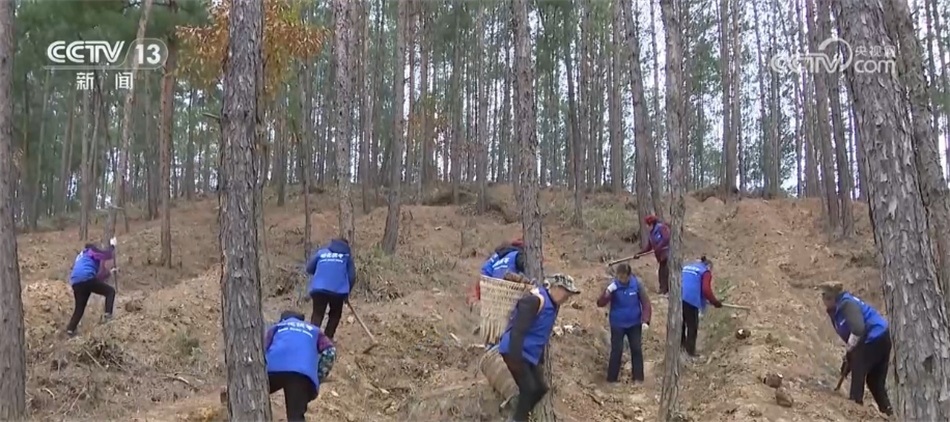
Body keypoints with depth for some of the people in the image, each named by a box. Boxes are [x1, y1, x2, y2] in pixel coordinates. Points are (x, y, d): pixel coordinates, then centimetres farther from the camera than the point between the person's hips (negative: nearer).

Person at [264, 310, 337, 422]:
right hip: (302, 372, 0)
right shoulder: (313, 330, 36)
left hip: (273, 368, 0)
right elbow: (330, 351, 19)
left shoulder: (276, 327, 36)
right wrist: (317, 378, 21)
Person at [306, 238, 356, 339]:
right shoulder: (347, 255, 15)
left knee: (317, 314, 7)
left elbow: (309, 269, 19)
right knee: (335, 315, 18)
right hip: (338, 290, -1)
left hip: (318, 289, 1)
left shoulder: (321, 251, 19)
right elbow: (352, 276, 9)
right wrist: (347, 293, 21)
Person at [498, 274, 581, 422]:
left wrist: (541, 358, 22)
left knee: (540, 388, 10)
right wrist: (516, 359, -28)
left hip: (531, 354, 10)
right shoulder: (535, 300, -22)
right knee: (529, 389, -16)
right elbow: (517, 330, -27)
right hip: (515, 352, -10)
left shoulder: (553, 304, 9)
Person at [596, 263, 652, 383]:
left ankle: (638, 378, 19)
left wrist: (645, 321, -16)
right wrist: (607, 292, -35)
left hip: (634, 324, 2)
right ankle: (611, 379, 10)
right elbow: (600, 304, -19)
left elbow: (646, 302, -7)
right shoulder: (614, 286, -15)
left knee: (637, 350, 7)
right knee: (616, 351, 0)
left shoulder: (636, 284, -12)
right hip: (617, 325, -2)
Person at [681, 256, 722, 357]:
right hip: (690, 299, -7)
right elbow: (706, 290, -9)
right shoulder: (706, 272, 4)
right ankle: (691, 350, 10)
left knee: (681, 322, 24)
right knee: (692, 326, 6)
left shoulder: (687, 266, 25)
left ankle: (681, 344, 39)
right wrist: (715, 302, 1)